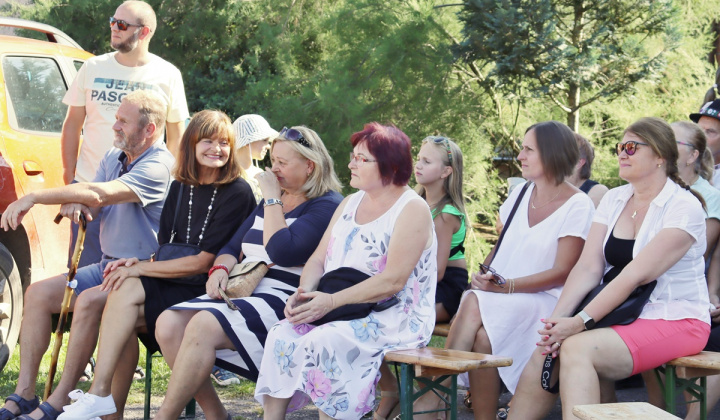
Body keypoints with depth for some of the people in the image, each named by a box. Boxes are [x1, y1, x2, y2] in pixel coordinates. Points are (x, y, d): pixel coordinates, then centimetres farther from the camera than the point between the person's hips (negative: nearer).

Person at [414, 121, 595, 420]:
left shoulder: (578, 206, -5)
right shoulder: (520, 194, 15)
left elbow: (561, 273, -10)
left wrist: (505, 285, -19)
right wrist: (483, 276, 1)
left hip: (543, 300, -5)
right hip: (499, 295, 5)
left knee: (475, 305, -32)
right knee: (482, 334, -31)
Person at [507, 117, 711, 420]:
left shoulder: (684, 207, -12)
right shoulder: (613, 200, 10)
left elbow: (636, 275, -21)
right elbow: (588, 268, 0)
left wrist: (583, 321, -26)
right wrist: (557, 319, -15)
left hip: (674, 320, -6)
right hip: (621, 313, 6)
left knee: (578, 348, -29)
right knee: (546, 352, -19)